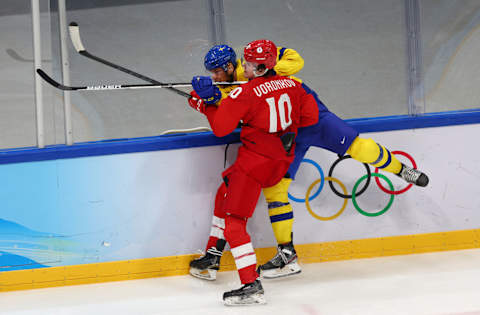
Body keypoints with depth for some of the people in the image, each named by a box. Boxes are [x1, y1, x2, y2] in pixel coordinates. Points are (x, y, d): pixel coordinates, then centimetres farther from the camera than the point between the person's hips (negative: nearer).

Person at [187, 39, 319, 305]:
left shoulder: (245, 93, -15)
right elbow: (310, 116, 12)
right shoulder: (291, 85, 5)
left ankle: (251, 286, -16)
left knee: (233, 221, -6)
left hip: (255, 161, -8)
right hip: (282, 160, 9)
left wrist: (204, 105, 1)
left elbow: (220, 127, -15)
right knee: (225, 195, 27)